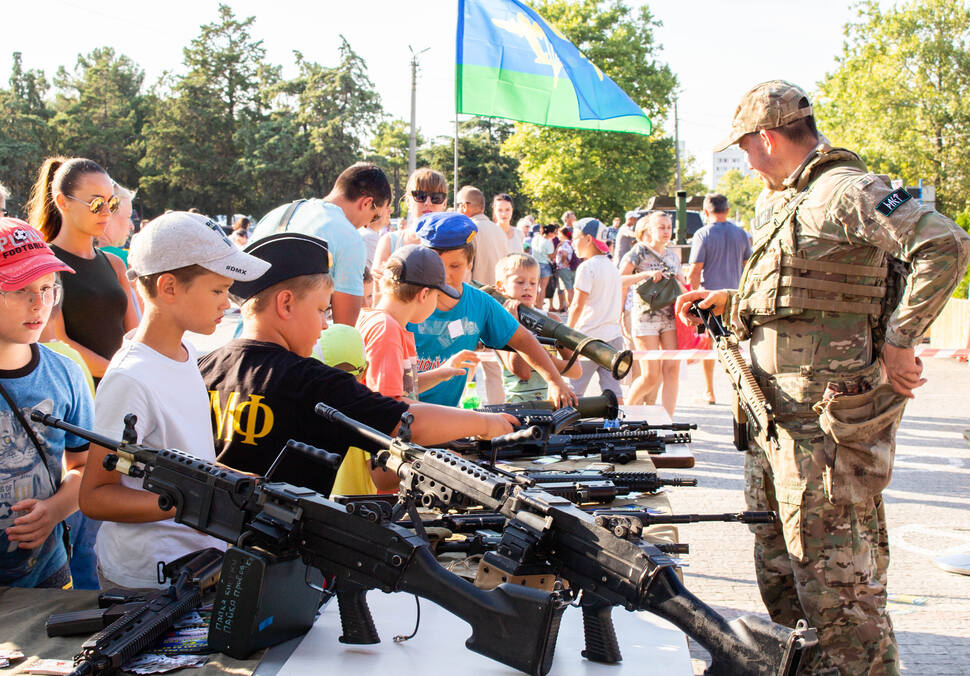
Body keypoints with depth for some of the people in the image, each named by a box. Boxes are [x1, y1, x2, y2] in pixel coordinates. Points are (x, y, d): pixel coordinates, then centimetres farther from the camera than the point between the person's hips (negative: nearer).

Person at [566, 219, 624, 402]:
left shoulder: (586, 267, -10)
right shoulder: (612, 267, 14)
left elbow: (577, 306, -13)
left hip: (590, 338, -7)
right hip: (614, 336, 7)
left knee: (573, 389, 1)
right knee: (612, 389, 5)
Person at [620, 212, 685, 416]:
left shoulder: (673, 256, 14)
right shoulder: (639, 251, -3)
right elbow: (619, 281, -13)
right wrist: (646, 274, -24)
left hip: (670, 317, 5)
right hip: (645, 317, -5)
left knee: (672, 370, -6)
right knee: (651, 376, -7)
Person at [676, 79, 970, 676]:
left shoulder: (846, 191, -14)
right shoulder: (778, 204, 17)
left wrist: (898, 341, -24)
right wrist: (731, 304, 17)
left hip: (829, 415, -10)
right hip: (776, 410, 10)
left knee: (833, 570, -7)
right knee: (778, 562, 19)